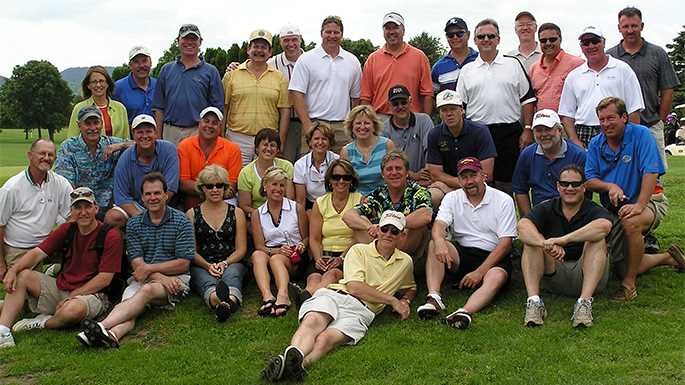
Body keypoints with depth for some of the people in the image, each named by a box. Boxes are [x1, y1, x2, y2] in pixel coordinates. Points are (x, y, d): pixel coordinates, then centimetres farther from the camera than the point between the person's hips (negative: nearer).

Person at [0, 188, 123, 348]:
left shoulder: (111, 236, -12)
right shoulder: (66, 230, 7)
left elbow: (104, 279, -14)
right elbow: (37, 252, 0)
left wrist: (71, 297, -15)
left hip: (91, 293, -6)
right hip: (60, 286, 6)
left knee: (73, 309, -38)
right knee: (22, 276, -8)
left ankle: (44, 322, -6)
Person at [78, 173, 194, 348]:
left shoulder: (181, 222, 3)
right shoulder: (133, 224, 11)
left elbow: (183, 264, -2)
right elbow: (137, 264, 1)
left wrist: (149, 268, -8)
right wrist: (160, 277, -16)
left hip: (175, 279, -3)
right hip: (142, 279, 3)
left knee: (148, 290, -34)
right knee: (129, 303, -29)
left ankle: (103, 325, -52)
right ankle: (112, 334, -59)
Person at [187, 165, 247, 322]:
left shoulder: (236, 213, 17)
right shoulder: (192, 214, 15)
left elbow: (241, 249, 10)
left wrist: (225, 263, -9)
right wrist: (208, 266, -12)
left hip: (231, 264, 1)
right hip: (201, 266, -1)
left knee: (231, 274, -36)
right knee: (206, 280, -36)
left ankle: (231, 300, -71)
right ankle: (215, 299, -72)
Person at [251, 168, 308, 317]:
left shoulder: (297, 209, 11)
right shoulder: (258, 214, 13)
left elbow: (307, 237, 14)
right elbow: (259, 246, 5)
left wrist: (302, 246, -9)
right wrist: (276, 250, -14)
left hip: (294, 260, -1)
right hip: (269, 253, 1)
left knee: (276, 259, -34)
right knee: (257, 255, -32)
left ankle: (283, 295, -61)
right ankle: (267, 296, -56)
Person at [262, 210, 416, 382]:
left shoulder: (406, 261, 26)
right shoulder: (358, 250, 13)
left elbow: (410, 288, 46)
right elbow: (354, 287, -1)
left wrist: (405, 300, 20)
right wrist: (392, 300, 3)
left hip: (360, 310, 1)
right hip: (334, 295, 0)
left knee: (326, 339, -34)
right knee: (312, 322, -38)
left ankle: (294, 367, -59)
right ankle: (292, 355, -64)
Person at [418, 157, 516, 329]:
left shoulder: (503, 200, -3)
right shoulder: (452, 198, 7)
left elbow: (506, 242, -9)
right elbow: (439, 224, -10)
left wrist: (479, 272, -18)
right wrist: (440, 242, -37)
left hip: (493, 257, -3)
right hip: (462, 254, 3)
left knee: (497, 277, -35)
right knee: (434, 245, -23)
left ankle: (466, 312, -58)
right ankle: (434, 297, -37)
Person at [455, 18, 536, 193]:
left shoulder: (514, 65, 8)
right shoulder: (467, 70, 11)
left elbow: (527, 99, 7)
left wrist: (527, 130, -1)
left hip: (509, 133, -1)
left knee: (507, 185, 4)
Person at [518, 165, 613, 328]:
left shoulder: (594, 211, -4)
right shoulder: (546, 209, 3)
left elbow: (604, 226, -31)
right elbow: (523, 225, -19)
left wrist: (563, 239, -37)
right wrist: (546, 244, -39)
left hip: (585, 275, -1)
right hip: (553, 276, 2)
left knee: (597, 240, -24)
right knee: (532, 239, -18)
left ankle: (585, 301, -34)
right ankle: (533, 300, -30)